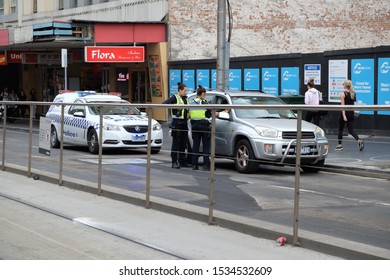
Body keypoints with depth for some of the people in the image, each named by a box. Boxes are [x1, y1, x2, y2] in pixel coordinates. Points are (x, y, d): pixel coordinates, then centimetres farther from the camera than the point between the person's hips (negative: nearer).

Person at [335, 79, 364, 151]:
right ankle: (359, 141, -19)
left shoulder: (343, 94, -11)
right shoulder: (353, 94, 6)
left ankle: (340, 145, 17)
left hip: (345, 113, -5)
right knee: (351, 130, 4)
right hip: (351, 113, 5)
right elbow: (353, 104, 11)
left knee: (340, 129, 12)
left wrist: (344, 115, -20)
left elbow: (343, 105, -16)